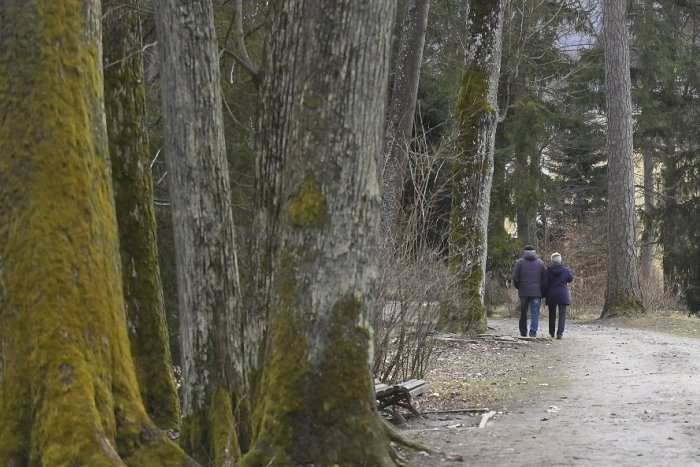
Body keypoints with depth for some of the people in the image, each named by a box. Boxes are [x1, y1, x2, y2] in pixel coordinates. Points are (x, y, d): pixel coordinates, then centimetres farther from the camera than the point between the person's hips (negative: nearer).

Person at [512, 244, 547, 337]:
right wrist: (542, 290, 13)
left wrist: (518, 287, 13)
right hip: (536, 292, 0)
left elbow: (515, 278, -4)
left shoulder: (520, 262, 0)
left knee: (523, 313, 11)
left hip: (523, 291, 0)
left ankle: (523, 332, 16)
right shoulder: (540, 263, 5)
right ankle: (533, 332, -12)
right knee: (535, 312, -1)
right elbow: (545, 278, 3)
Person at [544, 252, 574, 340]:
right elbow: (570, 279, 11)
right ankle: (560, 333, -11)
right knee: (562, 314, 0)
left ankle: (552, 332, 28)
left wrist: (545, 294, 7)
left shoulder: (548, 270, -6)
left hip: (551, 295, 1)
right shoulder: (565, 270, -6)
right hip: (562, 295, -1)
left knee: (552, 314, 17)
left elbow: (545, 284, -4)